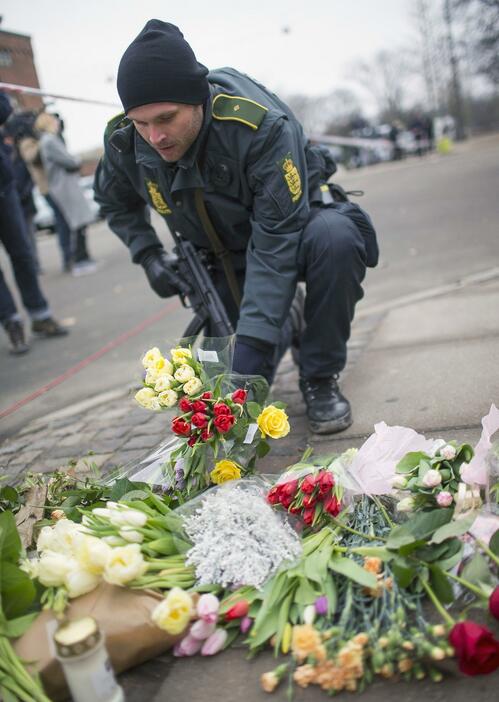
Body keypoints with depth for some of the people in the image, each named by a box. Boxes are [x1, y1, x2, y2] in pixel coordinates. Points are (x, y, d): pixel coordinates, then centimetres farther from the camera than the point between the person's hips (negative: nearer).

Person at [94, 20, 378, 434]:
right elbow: (116, 203, 6)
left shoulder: (262, 125, -35)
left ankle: (320, 378, -18)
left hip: (295, 222, -3)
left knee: (334, 236, -40)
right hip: (226, 253, 4)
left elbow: (276, 242, -37)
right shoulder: (123, 142, -19)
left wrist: (252, 343, -43)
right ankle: (281, 329, 28)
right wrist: (149, 255, -10)